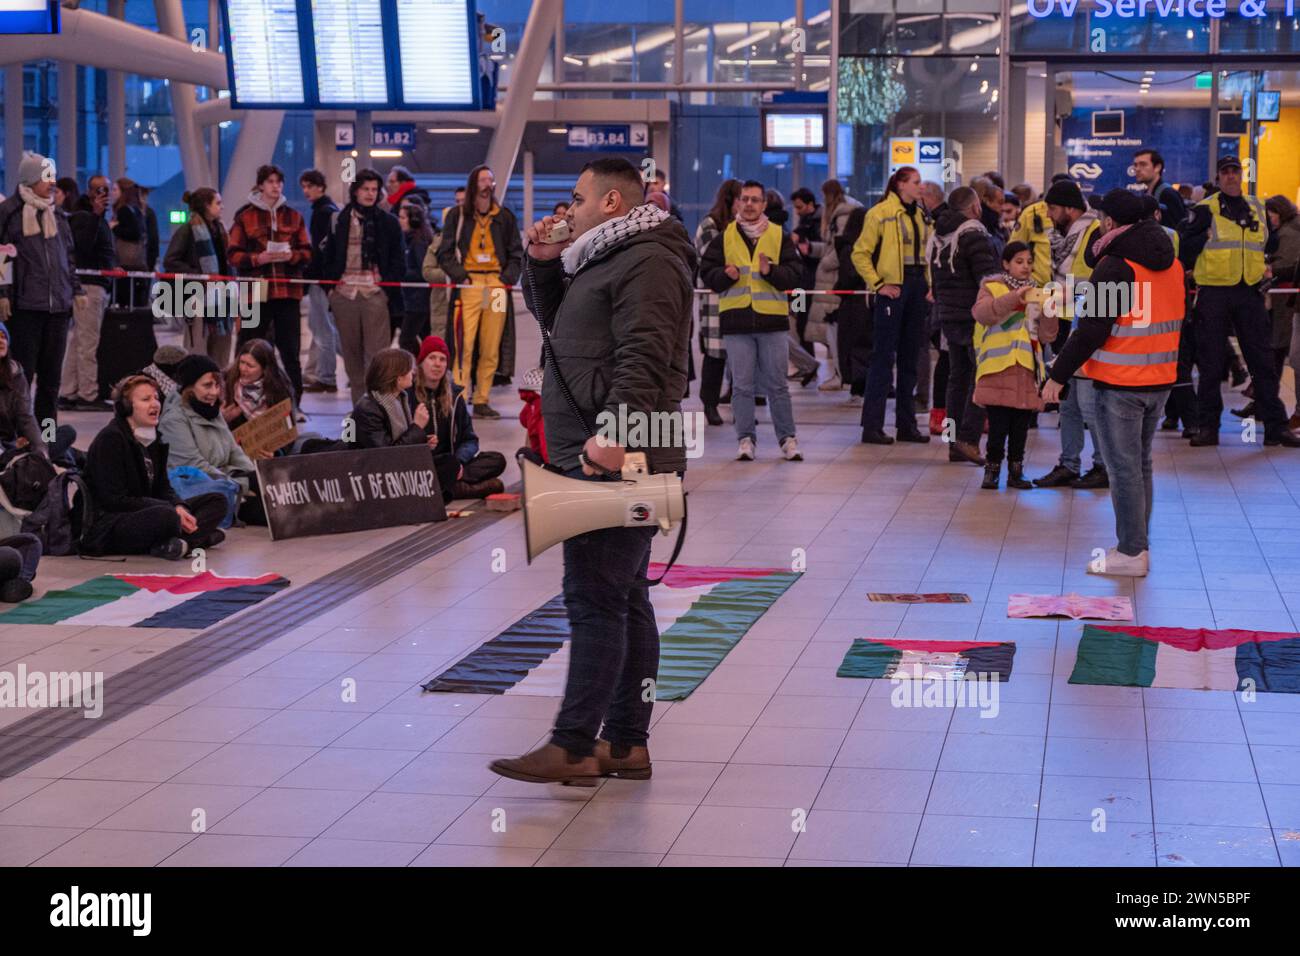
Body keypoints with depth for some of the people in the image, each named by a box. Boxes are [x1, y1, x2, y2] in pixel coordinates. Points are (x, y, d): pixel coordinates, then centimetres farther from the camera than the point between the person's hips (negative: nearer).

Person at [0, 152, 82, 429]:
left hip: (58, 303, 6)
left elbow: (69, 255, 22)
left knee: (51, 374, 8)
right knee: (23, 372, -5)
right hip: (24, 305, -6)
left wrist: (76, 289, 16)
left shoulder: (57, 214, 16)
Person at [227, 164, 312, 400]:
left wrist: (291, 256, -10)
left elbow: (307, 251, 11)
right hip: (255, 290, -2)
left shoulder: (294, 216, 11)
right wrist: (258, 258, -15)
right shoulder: (245, 216, 5)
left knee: (290, 350, 0)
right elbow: (233, 254, 2)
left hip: (287, 291, 2)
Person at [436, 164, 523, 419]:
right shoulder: (457, 215, 7)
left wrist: (508, 277, 3)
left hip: (497, 284, 3)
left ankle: (481, 401, 7)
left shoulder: (504, 217, 15)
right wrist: (460, 275, -8)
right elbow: (445, 253, 6)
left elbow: (516, 253, 18)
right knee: (464, 344, -13)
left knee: (491, 348, 1)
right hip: (468, 284, -3)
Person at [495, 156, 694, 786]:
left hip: (614, 459, -11)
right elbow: (555, 322, 32)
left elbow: (643, 359, -22)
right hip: (597, 456, 11)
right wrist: (544, 266, 16)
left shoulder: (646, 262, -11)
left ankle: (574, 747, -10)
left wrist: (614, 435, -30)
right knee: (624, 598, 11)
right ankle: (626, 744, 16)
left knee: (596, 598, -11)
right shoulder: (605, 259, 22)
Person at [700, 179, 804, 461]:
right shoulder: (724, 236, 8)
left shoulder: (780, 236, 7)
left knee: (777, 384, 4)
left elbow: (793, 275, 1)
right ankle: (746, 438, 10)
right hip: (736, 320, 1)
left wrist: (770, 272, -16)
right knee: (742, 385, 3)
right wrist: (725, 275, -12)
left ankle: (787, 438, 11)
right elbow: (706, 272, 8)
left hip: (773, 320, -1)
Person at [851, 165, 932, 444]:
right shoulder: (880, 213, -7)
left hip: (917, 286, 7)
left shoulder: (920, 215, 14)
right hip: (893, 288, -7)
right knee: (883, 357, -6)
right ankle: (872, 426, -3)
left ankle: (907, 424, 17)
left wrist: (928, 282, 11)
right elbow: (860, 253, -8)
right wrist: (878, 284, -12)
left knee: (910, 357, 11)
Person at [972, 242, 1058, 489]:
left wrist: (1049, 311, -8)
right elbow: (980, 312, -19)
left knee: (1021, 427, 7)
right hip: (999, 369, -4)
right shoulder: (992, 286, 3)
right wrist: (1013, 298, -30)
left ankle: (1016, 471, 16)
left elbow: (1046, 336, 10)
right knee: (998, 426, -4)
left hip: (1027, 369, 4)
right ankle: (992, 470, 7)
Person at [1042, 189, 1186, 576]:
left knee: (1123, 467, -2)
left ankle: (1131, 553, 1)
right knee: (1141, 464, 16)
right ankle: (1139, 546, 21)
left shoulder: (1115, 266, -15)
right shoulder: (1170, 263, 10)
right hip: (1159, 380, 8)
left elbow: (1091, 330, -17)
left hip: (1120, 384, -8)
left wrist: (1058, 375, -11)